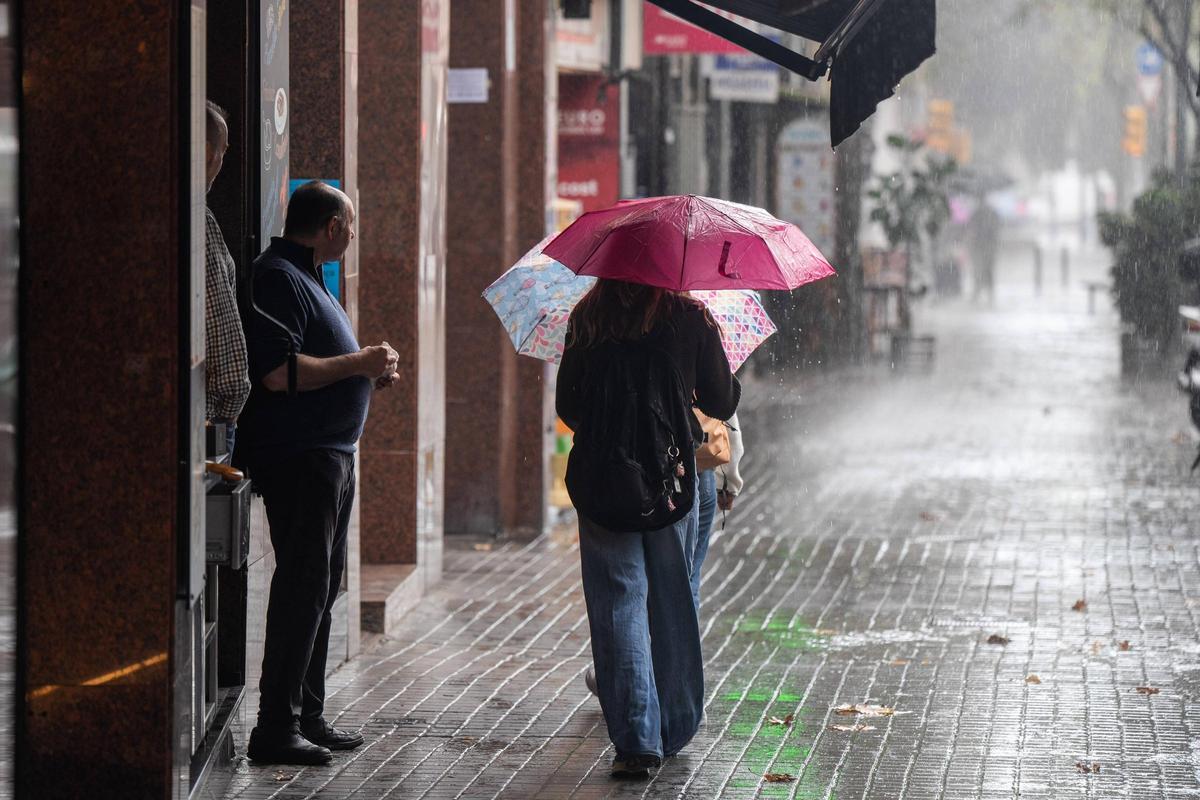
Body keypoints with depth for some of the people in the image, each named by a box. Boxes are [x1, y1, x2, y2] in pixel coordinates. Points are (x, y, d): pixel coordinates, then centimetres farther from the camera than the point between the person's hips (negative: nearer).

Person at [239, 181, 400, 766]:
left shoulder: (305, 277, 19)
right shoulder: (278, 278, -14)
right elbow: (278, 372, -24)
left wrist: (368, 376, 13)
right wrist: (357, 363, -17)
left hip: (329, 454, 11)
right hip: (298, 458, -11)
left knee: (320, 586, 15)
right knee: (303, 587, -11)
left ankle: (308, 717, 22)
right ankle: (276, 727, -9)